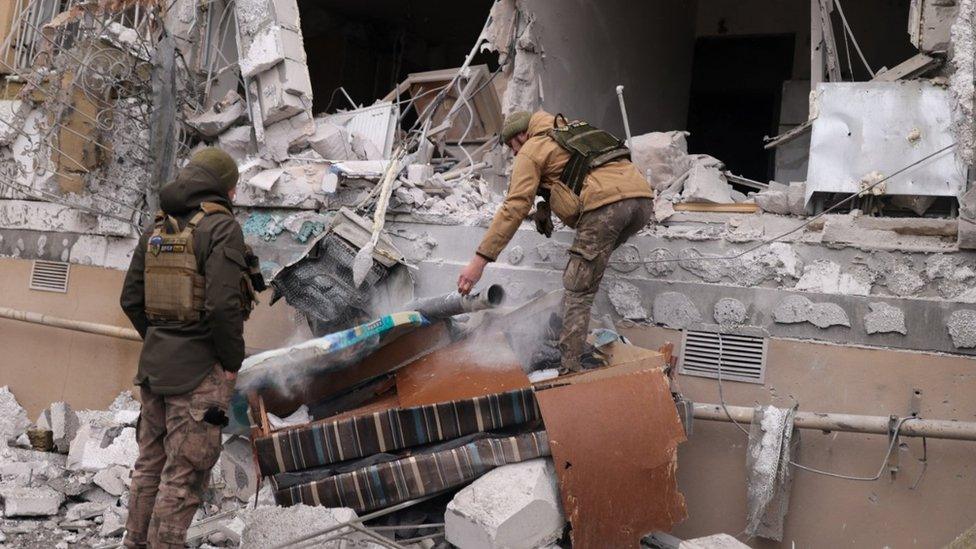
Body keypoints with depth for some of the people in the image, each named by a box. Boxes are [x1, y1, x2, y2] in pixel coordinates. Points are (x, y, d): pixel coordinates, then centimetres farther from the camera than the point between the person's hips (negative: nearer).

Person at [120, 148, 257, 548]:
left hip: (156, 364, 7)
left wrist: (160, 343, 16)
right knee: (185, 473, 0)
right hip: (201, 370, -7)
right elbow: (223, 305, -23)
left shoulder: (157, 230, 8)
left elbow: (131, 299, 9)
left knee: (152, 462, 16)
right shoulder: (223, 227, -14)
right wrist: (232, 362, -12)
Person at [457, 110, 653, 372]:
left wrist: (480, 260, 3)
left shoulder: (531, 151, 12)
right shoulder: (574, 129, 34)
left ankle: (569, 366, -4)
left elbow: (514, 208, 3)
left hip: (606, 203, -7)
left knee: (578, 291, -1)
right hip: (643, 196, 7)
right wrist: (546, 207, 35)